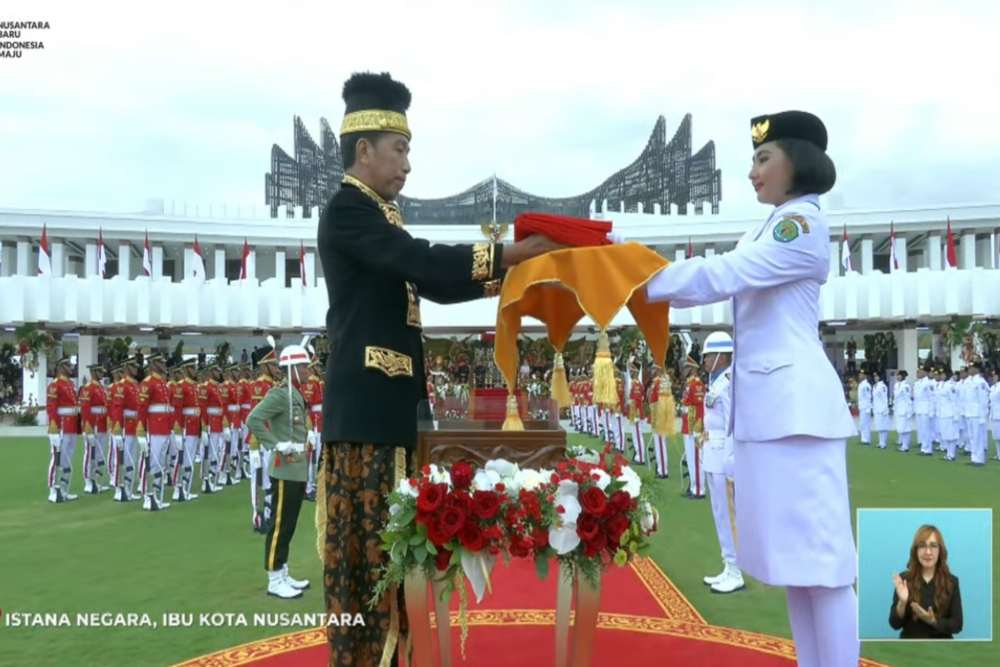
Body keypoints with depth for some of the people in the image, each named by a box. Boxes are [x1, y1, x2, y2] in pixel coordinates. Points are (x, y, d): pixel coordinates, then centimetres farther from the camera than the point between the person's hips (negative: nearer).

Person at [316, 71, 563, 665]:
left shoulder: (378, 214, 19)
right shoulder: (348, 208, -10)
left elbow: (428, 283, 19)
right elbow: (422, 261, -22)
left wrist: (502, 276, 11)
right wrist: (507, 254, -22)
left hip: (389, 399, 10)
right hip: (367, 400, -10)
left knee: (388, 534, 14)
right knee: (365, 537, -3)